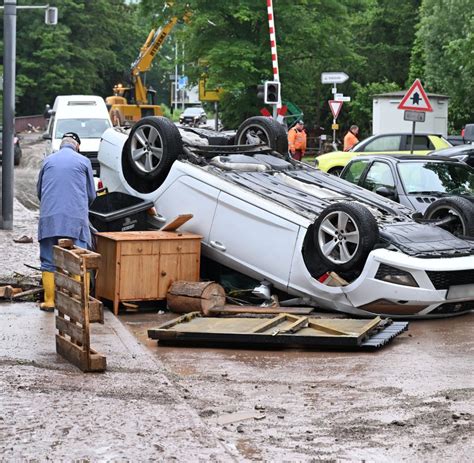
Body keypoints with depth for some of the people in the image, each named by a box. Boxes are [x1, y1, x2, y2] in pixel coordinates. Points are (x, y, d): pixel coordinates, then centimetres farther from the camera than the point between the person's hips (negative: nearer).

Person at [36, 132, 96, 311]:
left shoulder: (48, 160, 13)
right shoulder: (83, 162, 7)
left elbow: (39, 190, 22)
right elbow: (91, 194, 12)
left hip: (49, 218, 2)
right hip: (76, 219, -2)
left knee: (49, 262, 6)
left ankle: (49, 301, 5)